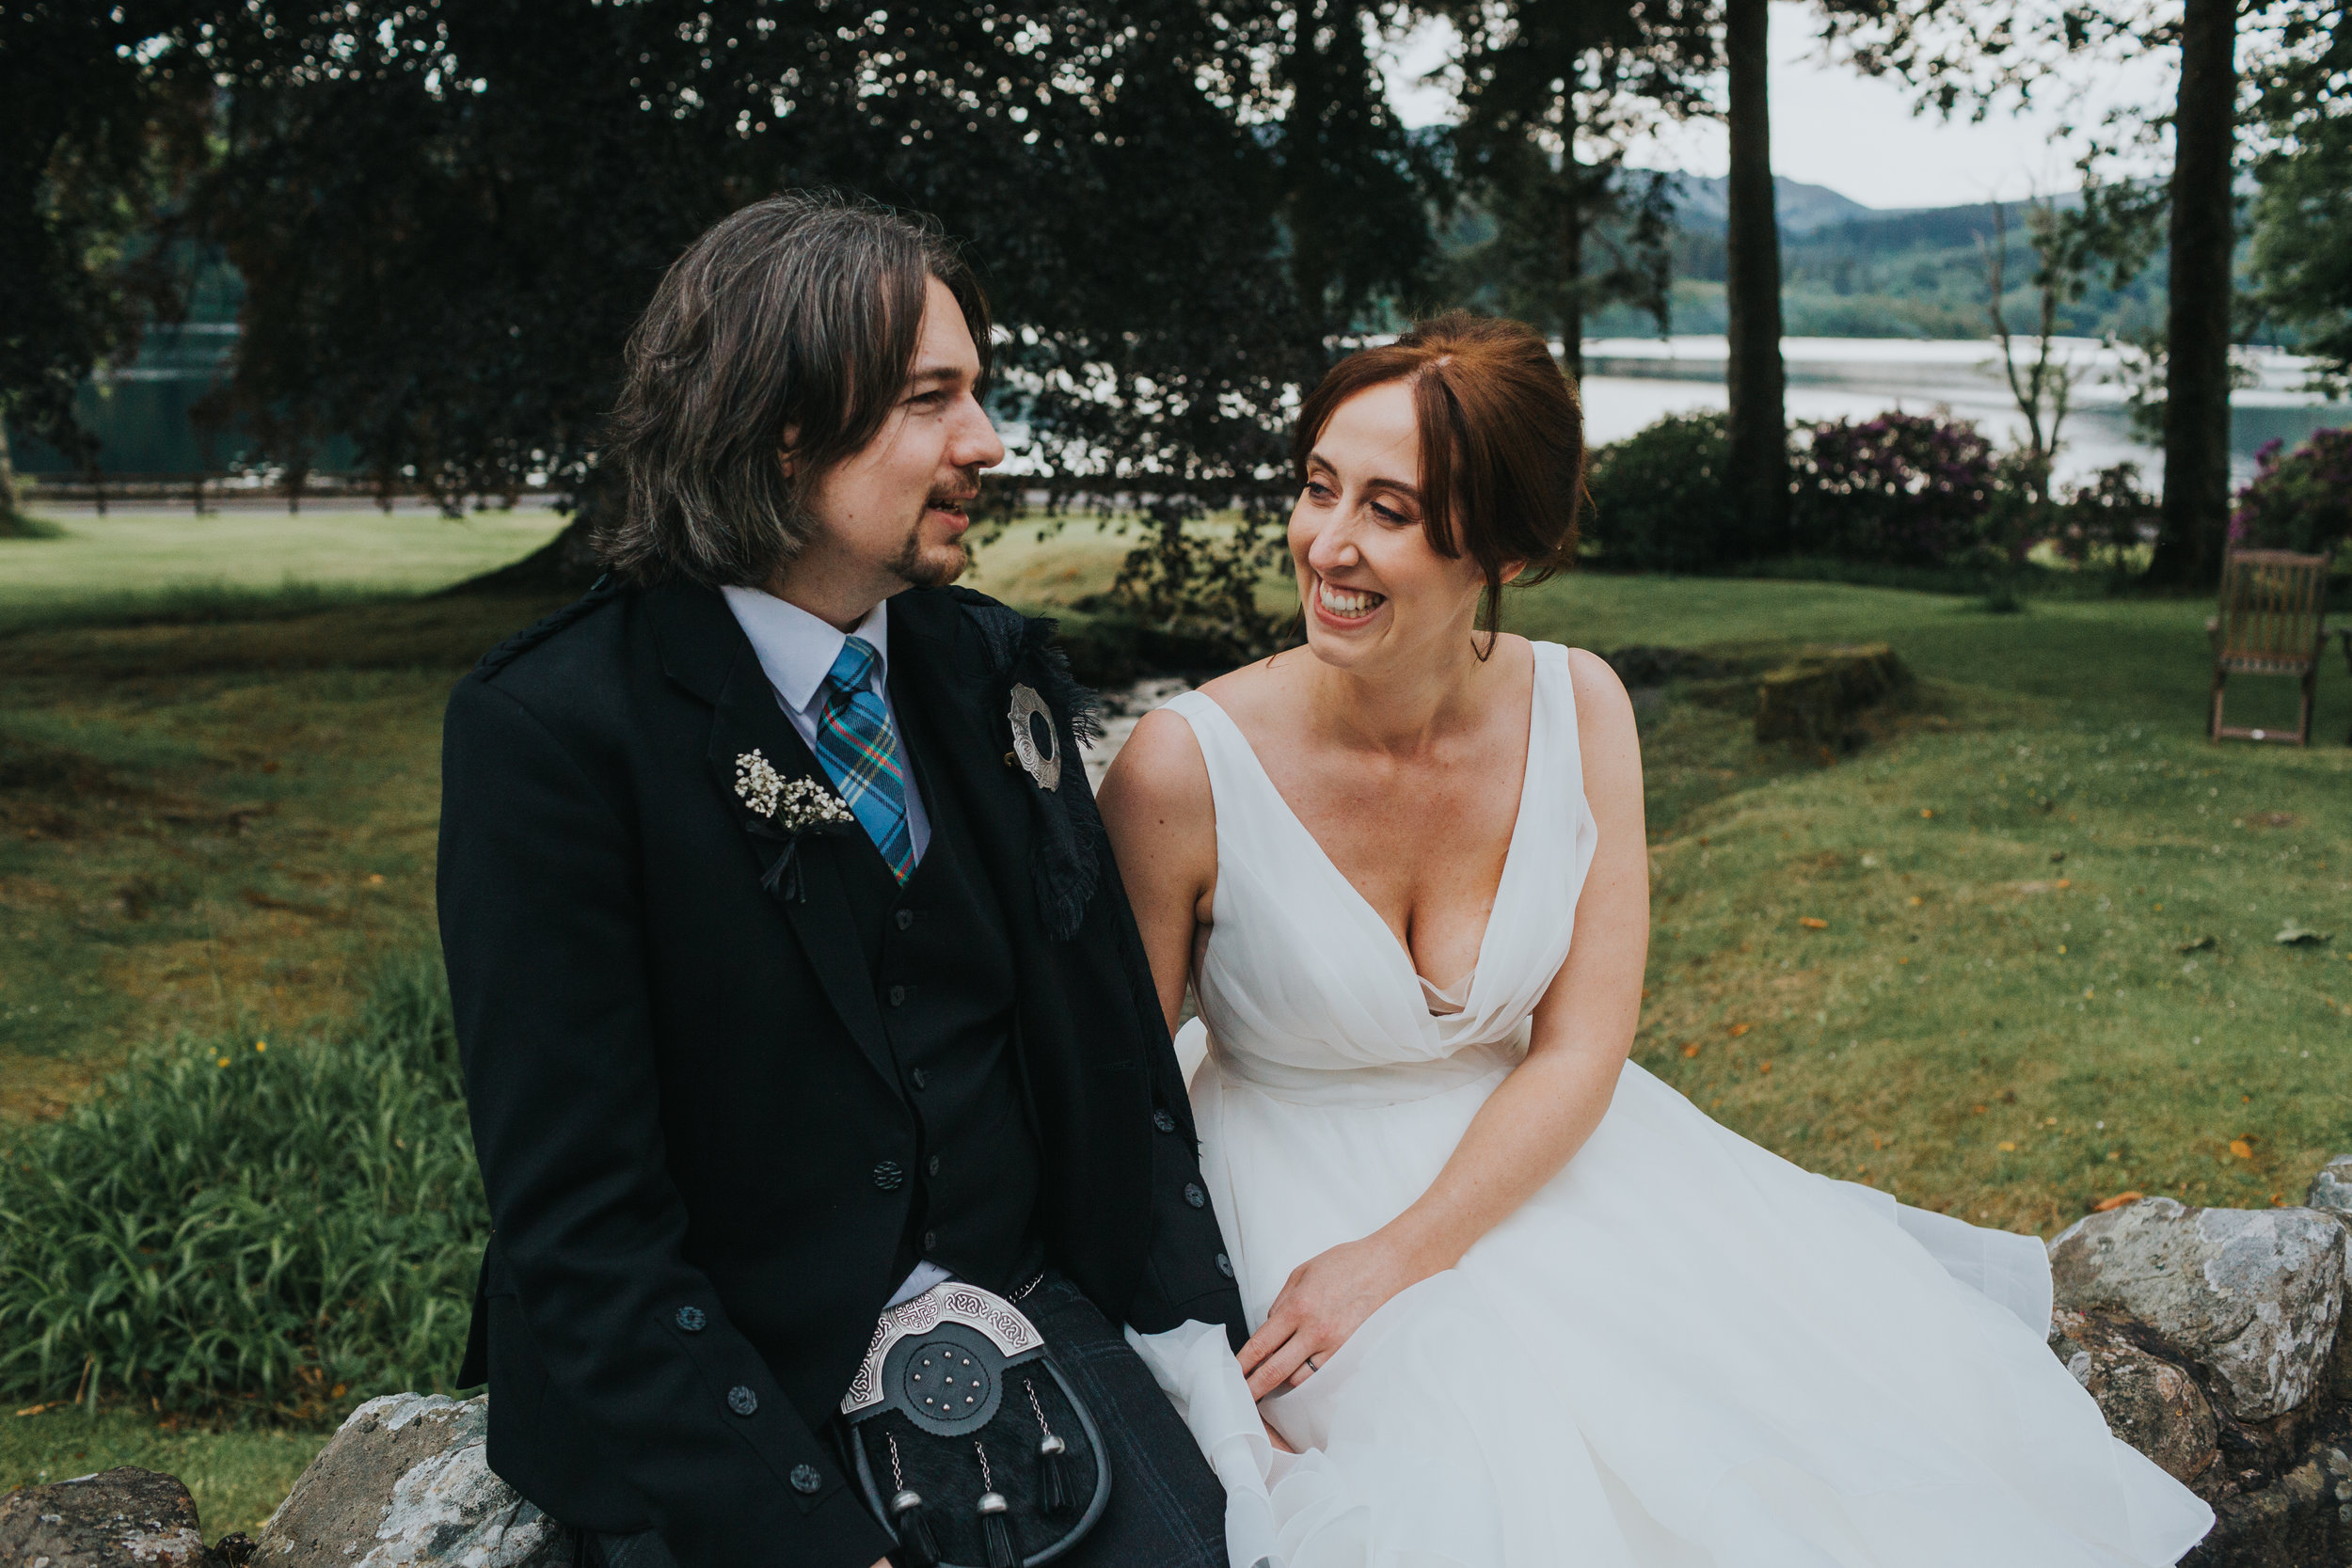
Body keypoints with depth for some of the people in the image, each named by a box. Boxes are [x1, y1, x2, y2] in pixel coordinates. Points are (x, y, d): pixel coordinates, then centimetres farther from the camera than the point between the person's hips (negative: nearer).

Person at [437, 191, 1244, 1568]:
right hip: (701, 1401, -4)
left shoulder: (991, 666, 4)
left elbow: (1117, 1041, 10)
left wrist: (1210, 1353, -1)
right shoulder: (551, 729, -13)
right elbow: (576, 1223, -15)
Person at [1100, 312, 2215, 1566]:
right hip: (1299, 1194, -3)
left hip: (1535, 1162, 3)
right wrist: (1183, 1360, -20)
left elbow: (1580, 1050, -7)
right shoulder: (1185, 769, -18)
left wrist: (1398, 1259, -18)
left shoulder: (1578, 711, -7)